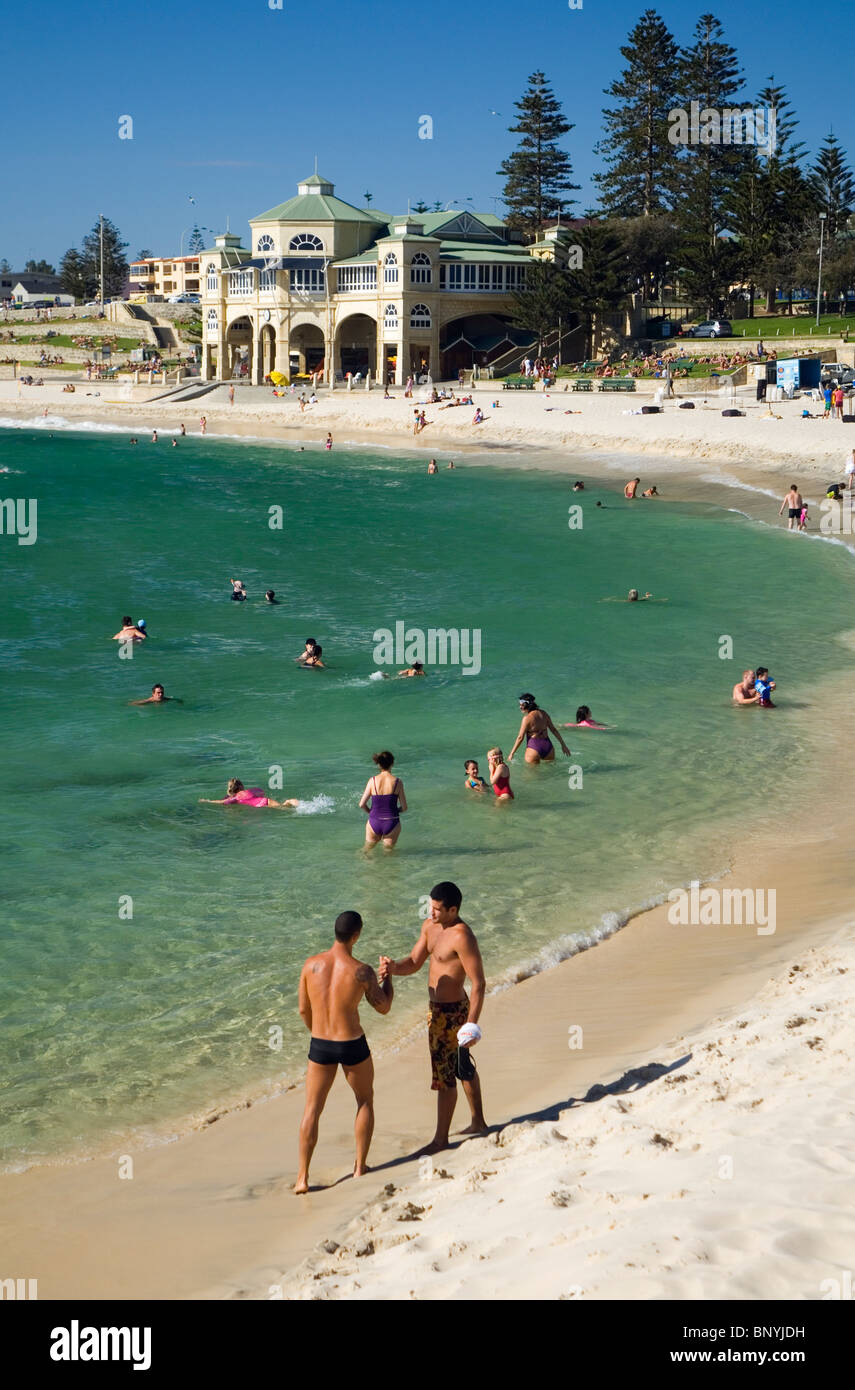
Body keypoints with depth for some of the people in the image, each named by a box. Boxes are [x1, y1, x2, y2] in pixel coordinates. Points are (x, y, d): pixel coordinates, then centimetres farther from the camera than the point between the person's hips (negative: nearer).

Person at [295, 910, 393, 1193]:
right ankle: (360, 1167, 24)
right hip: (353, 1046, -2)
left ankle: (303, 1177, 10)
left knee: (312, 1110, 13)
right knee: (365, 1101, 23)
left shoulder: (311, 964, -10)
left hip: (319, 1046, 2)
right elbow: (384, 1007, -4)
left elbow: (303, 1009, 1)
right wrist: (388, 975, 12)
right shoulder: (362, 971, -18)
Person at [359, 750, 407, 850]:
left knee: (368, 850, 19)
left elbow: (362, 805, -5)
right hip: (391, 823, -1)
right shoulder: (397, 782, -9)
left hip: (374, 823, 1)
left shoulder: (372, 781, -6)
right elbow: (404, 807, -4)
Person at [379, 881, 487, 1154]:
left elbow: (478, 983, -25)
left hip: (452, 1013, -10)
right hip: (437, 1008, 10)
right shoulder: (429, 926, 3)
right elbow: (414, 963, 6)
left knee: (444, 1075, 2)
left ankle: (441, 1138, 15)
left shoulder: (462, 937, -25)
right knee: (463, 1067, 22)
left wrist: (471, 1024, -27)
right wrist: (393, 967, -17)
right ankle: (478, 1123, 38)